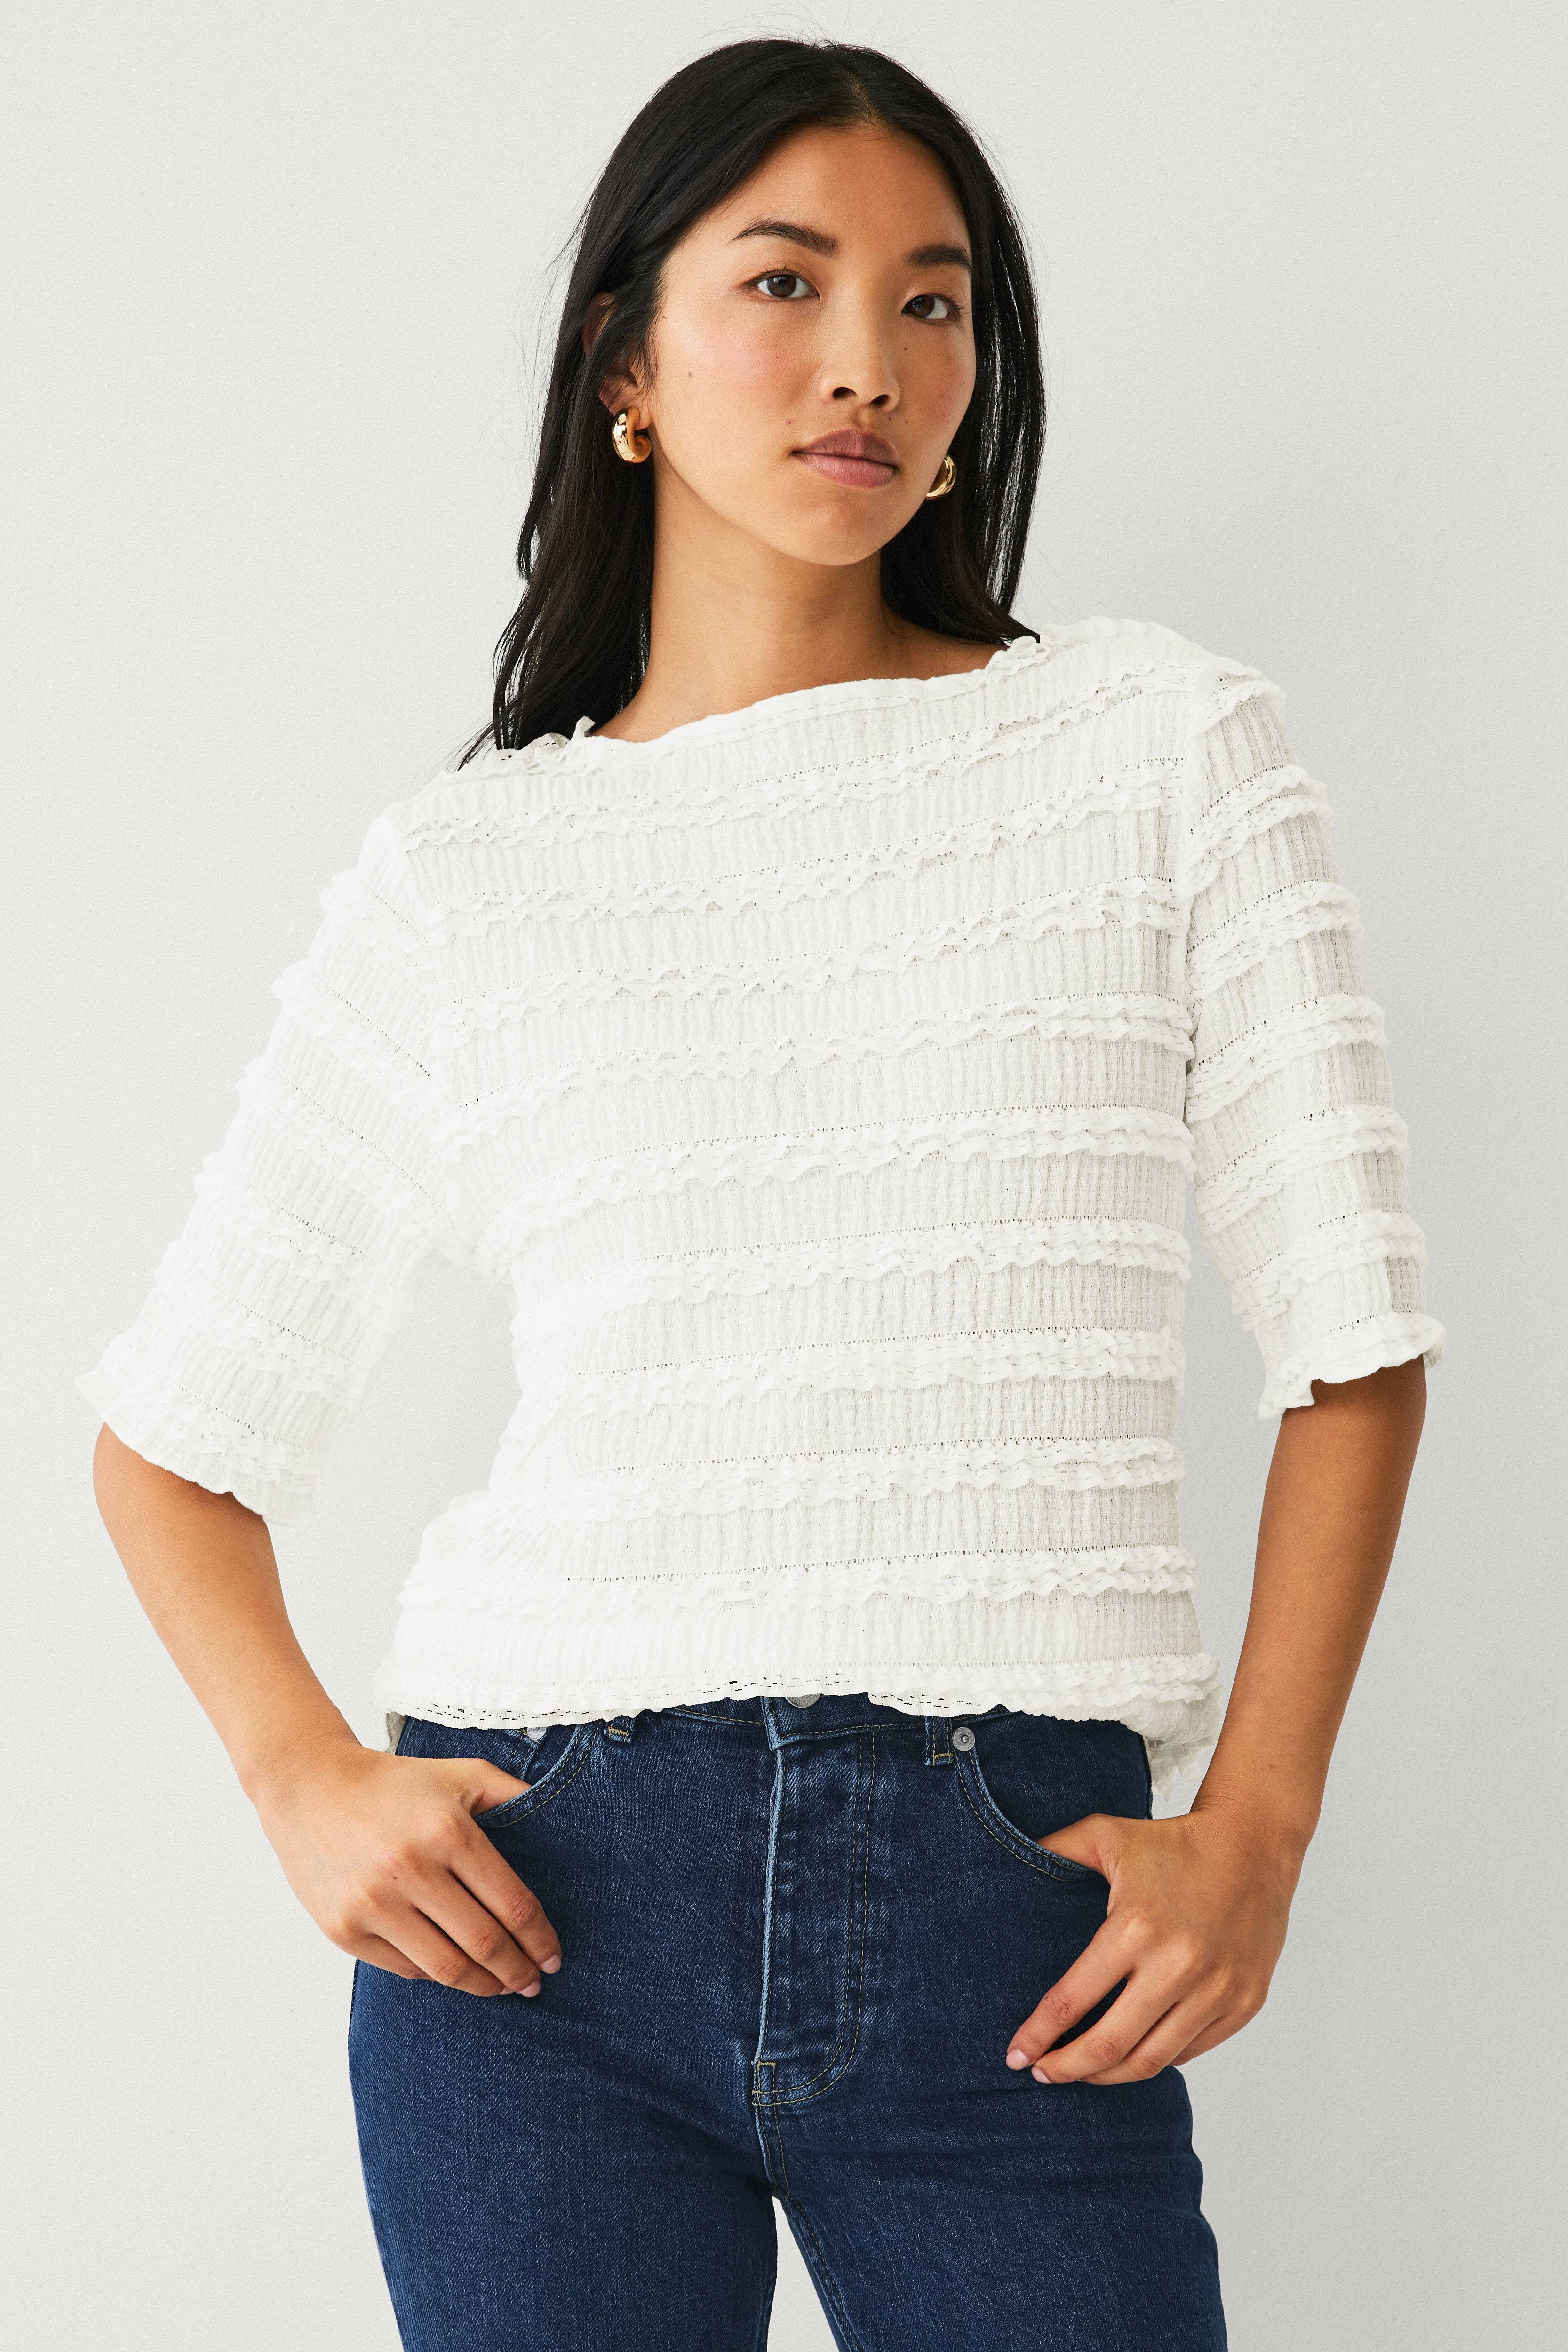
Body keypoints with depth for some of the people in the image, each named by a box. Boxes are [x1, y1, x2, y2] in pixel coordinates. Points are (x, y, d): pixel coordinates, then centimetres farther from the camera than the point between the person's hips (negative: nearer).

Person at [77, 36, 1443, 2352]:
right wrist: (307, 1782, -3)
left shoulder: (1165, 745, 5)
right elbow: (176, 1431, 13)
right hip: (546, 1898, 1)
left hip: (1011, 1913, 0)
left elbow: (1356, 1337, 3)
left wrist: (1252, 1826, -5)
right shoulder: (465, 875, 7)